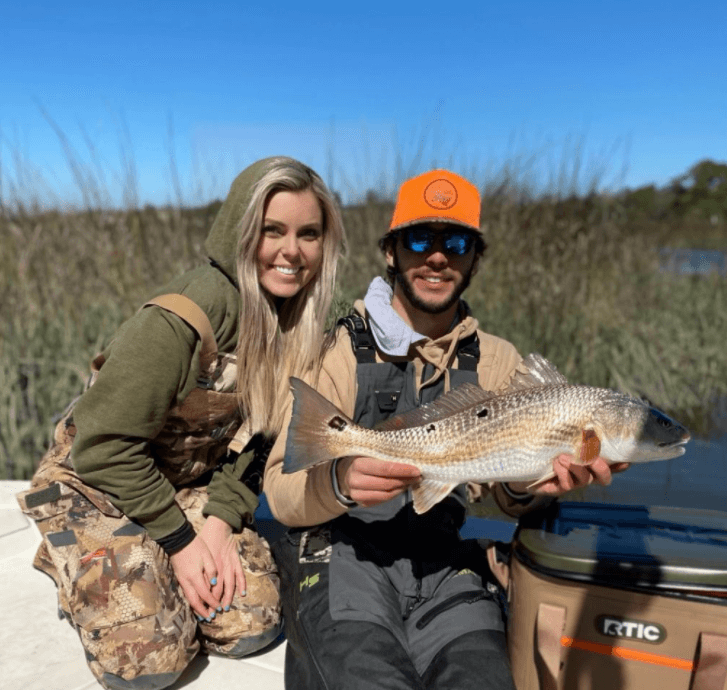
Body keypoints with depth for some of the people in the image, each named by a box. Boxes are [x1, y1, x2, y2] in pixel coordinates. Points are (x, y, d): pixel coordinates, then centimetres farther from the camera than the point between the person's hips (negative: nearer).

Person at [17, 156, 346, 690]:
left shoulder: (301, 324, -7)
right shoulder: (182, 319, -29)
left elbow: (259, 436, -1)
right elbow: (105, 445, -24)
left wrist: (221, 518, -14)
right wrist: (179, 540, -17)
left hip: (194, 484, 6)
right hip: (96, 483, -5)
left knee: (254, 624, -7)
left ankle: (157, 571, 19)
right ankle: (89, 573, 15)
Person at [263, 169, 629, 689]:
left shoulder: (497, 362, 9)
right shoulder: (339, 350, -4)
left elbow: (509, 499, 11)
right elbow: (282, 492, -9)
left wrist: (530, 484, -13)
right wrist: (338, 482, -31)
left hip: (443, 564, 3)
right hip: (339, 552, -2)